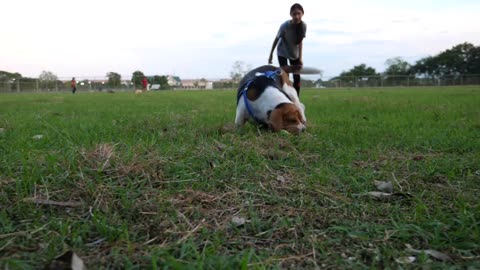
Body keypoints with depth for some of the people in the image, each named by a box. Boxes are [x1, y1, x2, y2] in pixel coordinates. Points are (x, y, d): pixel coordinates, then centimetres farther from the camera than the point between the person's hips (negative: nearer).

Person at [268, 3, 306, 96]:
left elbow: (300, 42, -10)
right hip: (282, 53, -3)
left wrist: (300, 58, -14)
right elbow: (277, 39, -15)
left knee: (297, 77, -1)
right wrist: (271, 55, -9)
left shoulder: (303, 26, -21)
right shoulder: (285, 25, -30)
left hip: (295, 54, 3)